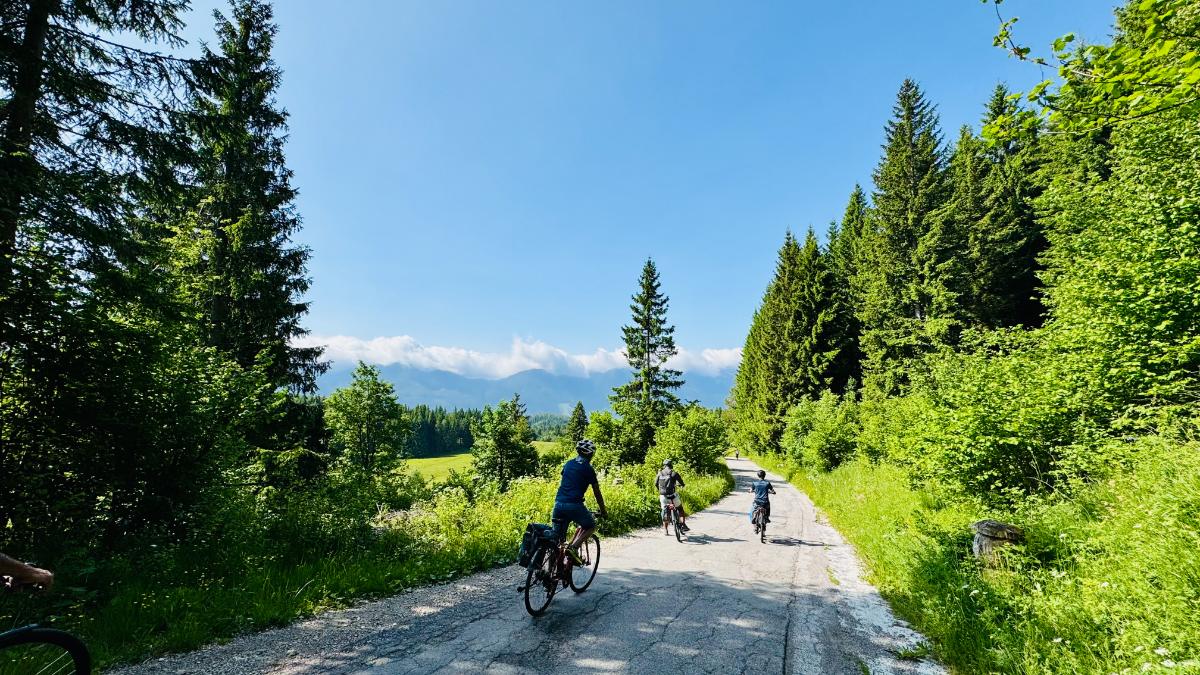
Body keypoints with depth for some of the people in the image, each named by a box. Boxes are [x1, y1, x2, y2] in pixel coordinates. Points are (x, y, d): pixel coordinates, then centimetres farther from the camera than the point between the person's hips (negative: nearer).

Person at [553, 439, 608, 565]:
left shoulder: (568, 464, 17)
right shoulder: (588, 469, 1)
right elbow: (597, 493, 7)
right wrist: (603, 511, 19)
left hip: (558, 503, 6)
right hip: (574, 504, -5)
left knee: (557, 539, 13)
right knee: (591, 526, 16)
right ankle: (573, 548, -2)